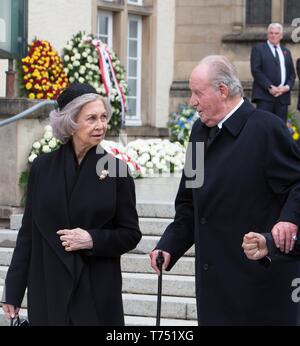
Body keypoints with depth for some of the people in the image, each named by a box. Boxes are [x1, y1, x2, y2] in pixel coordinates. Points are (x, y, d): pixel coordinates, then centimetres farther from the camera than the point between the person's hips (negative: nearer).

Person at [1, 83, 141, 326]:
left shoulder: (115, 170, 0)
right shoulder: (43, 168, 3)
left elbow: (131, 235, 4)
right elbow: (28, 232, 6)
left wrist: (92, 240, -14)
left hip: (98, 294, -1)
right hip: (48, 291, 1)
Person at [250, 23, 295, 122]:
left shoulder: (286, 52, 21)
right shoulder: (258, 49, 6)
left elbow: (292, 74, 19)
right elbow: (256, 71, -5)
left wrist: (287, 87, -3)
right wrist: (270, 87, -15)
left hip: (283, 96, 5)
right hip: (265, 95, -5)